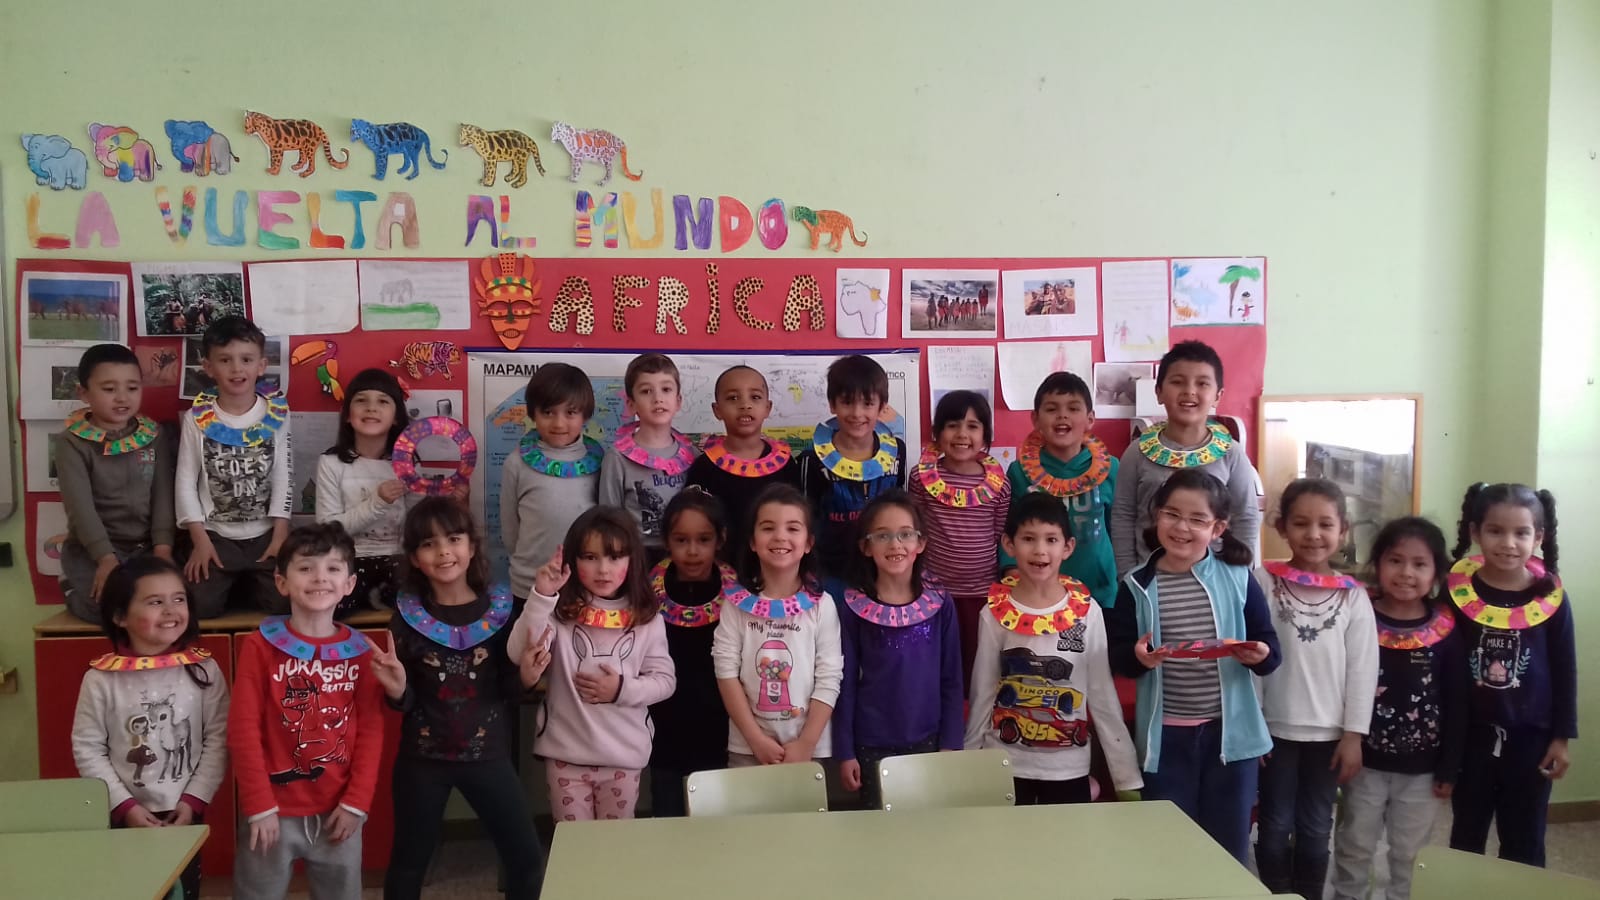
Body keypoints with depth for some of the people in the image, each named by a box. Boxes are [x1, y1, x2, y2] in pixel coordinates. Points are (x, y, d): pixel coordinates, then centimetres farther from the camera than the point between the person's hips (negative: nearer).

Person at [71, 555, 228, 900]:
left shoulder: (203, 670, -7)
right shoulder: (102, 678, -9)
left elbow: (217, 741, -6)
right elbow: (87, 749, -6)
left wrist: (194, 800, -11)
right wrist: (124, 805, -11)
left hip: (185, 814, 1)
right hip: (123, 818, -1)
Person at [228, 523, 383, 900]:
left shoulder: (360, 650, 1)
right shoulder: (260, 646, -6)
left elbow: (371, 730, 1)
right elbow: (243, 730, -8)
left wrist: (356, 802, -4)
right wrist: (259, 805, -11)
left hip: (338, 811, 2)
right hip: (274, 811, -2)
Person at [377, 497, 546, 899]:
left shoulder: (499, 608, -6)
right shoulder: (407, 616, -7)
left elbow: (507, 691, 1)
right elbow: (405, 703, -2)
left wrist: (525, 677, -19)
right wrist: (396, 689, -23)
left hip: (487, 755, 0)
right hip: (422, 759, 0)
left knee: (528, 858, 4)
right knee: (408, 861, 17)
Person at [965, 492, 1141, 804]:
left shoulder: (1088, 612, -7)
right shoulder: (995, 614, -8)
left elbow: (1103, 695, -1)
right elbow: (982, 695, 0)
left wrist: (1126, 773, -1)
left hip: (1069, 767, 1)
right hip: (1006, 765, 0)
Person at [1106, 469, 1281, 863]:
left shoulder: (1238, 579, -3)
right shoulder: (1137, 586, -4)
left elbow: (1270, 648, 0)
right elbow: (1117, 659, -3)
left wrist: (1261, 654, -22)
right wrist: (1137, 657, -24)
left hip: (1231, 730, 0)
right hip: (1166, 735, 0)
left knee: (1229, 845, 13)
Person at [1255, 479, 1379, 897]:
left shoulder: (1354, 595, 0)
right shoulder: (1265, 581, -6)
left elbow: (1363, 667, 0)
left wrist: (1354, 733, -3)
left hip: (1329, 732, 1)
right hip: (1275, 728, -1)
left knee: (1315, 830, 12)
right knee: (1275, 827, 8)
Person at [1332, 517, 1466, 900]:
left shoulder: (1447, 630, -6)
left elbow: (1457, 704, -1)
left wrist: (1449, 767, 0)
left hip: (1422, 767, 1)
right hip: (1366, 761, -1)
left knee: (1410, 853, 16)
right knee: (1355, 848, 14)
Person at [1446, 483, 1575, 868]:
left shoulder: (1552, 599, -8)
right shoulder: (1457, 591, -9)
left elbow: (1565, 671, 0)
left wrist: (1561, 737, 0)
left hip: (1530, 735, 0)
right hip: (1471, 733, 0)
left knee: (1524, 844, 12)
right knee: (1466, 837, 16)